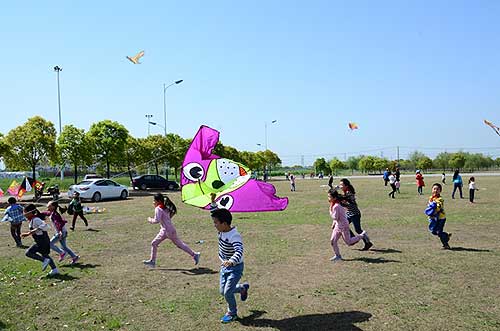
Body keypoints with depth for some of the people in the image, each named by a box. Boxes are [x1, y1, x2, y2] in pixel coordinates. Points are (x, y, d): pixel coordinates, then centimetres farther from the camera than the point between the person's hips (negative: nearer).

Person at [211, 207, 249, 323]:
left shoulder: (234, 236, -30)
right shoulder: (221, 232, -7)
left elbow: (239, 252, -43)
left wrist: (231, 261, -55)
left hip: (235, 267, -8)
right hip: (225, 266, 8)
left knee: (227, 292, -9)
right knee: (222, 291, 14)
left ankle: (232, 313, 18)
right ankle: (243, 288, 38)